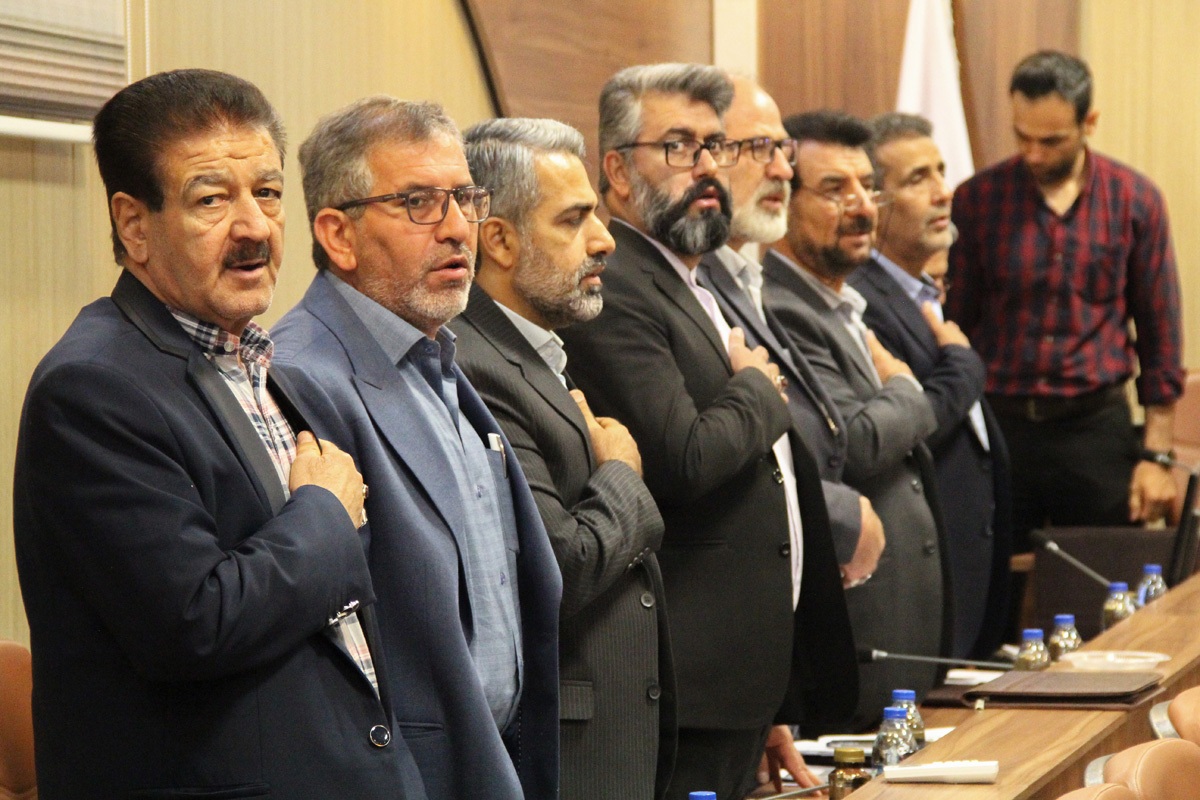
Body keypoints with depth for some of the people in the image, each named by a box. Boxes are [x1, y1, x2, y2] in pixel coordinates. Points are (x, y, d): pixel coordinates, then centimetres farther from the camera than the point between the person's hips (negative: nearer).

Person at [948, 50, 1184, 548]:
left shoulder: (1135, 201, 0)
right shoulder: (977, 200, -1)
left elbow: (1159, 330, 5)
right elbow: (955, 323, 5)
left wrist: (1156, 455, 2)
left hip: (1096, 427, 0)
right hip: (998, 423, 0)